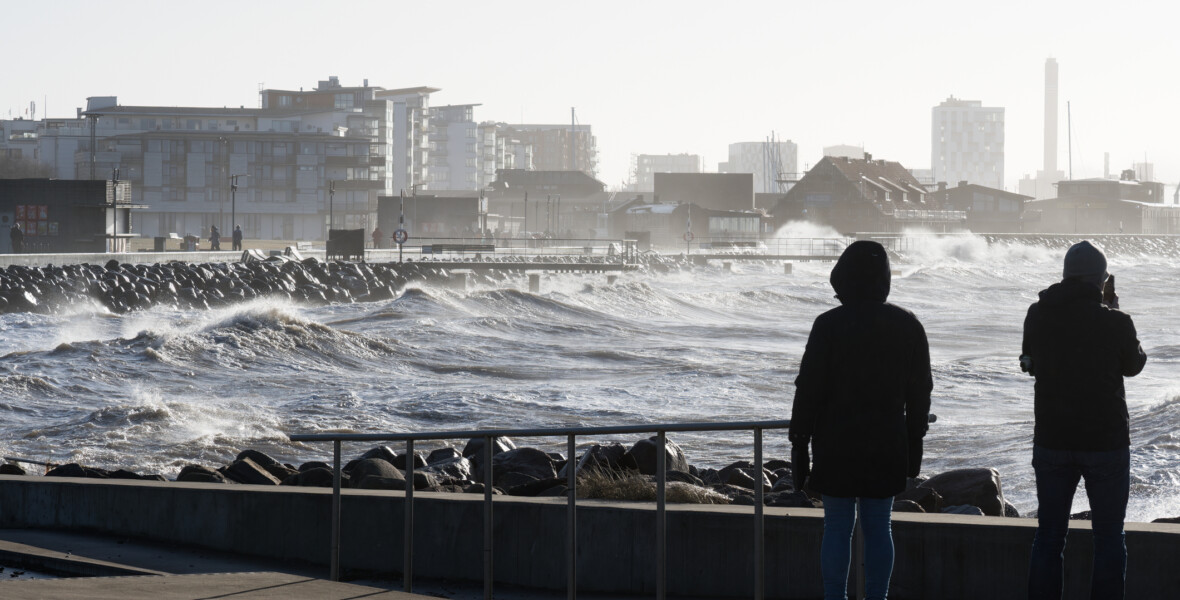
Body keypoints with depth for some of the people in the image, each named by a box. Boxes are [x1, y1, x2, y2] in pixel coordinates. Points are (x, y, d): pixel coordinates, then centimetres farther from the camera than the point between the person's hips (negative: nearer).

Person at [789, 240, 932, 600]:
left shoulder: (829, 325, -10)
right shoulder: (907, 326, 3)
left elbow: (809, 389, -9)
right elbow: (919, 392, 10)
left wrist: (799, 442, -2)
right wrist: (914, 442, 18)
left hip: (837, 446, -3)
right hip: (888, 447, 3)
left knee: (837, 528, 3)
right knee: (878, 529, 9)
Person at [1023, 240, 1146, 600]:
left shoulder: (1038, 316, -4)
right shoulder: (1114, 322, -14)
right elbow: (1133, 365, 5)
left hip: (1052, 441, 3)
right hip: (1106, 441, -3)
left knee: (1048, 534, 11)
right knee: (1108, 537, 6)